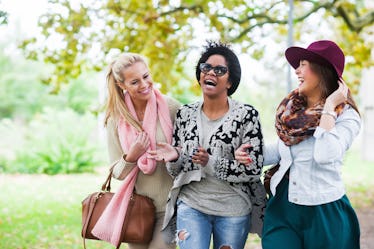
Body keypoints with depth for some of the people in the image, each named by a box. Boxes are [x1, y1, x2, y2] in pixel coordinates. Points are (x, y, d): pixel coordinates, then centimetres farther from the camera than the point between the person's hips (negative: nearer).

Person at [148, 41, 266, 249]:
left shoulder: (246, 115, -7)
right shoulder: (185, 114, 5)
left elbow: (253, 169, -11)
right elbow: (176, 170, 10)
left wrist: (211, 163, -21)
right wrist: (174, 158, -13)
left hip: (233, 210, -2)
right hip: (191, 206, 2)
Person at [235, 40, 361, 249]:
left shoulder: (346, 116, -12)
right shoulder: (291, 108, 4)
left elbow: (325, 156, -29)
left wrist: (329, 107, -21)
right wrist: (250, 155, 1)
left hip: (324, 213, -4)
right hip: (282, 207, 5)